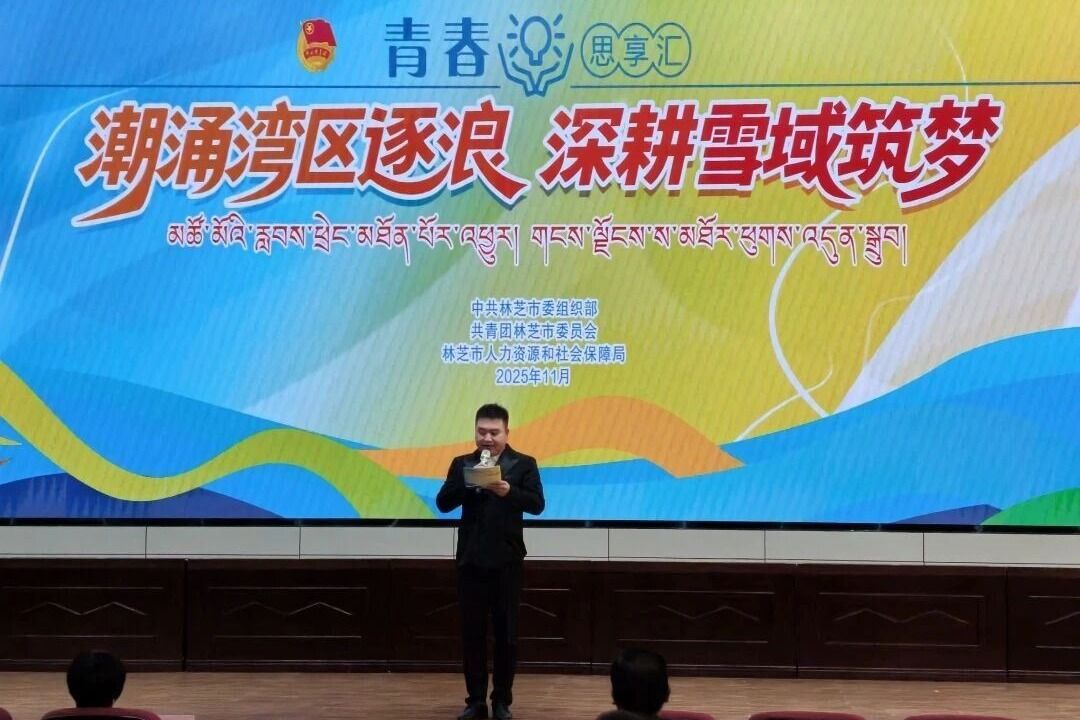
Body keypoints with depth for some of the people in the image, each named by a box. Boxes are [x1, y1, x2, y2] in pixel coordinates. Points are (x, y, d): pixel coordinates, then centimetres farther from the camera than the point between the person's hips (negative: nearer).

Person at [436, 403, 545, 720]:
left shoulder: (524, 464, 2)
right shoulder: (462, 464, 8)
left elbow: (537, 504, -8)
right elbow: (443, 503, -1)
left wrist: (509, 491, -25)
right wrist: (467, 483, -17)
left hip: (506, 560, -2)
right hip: (470, 559, 2)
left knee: (506, 633, 3)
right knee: (472, 632, 5)